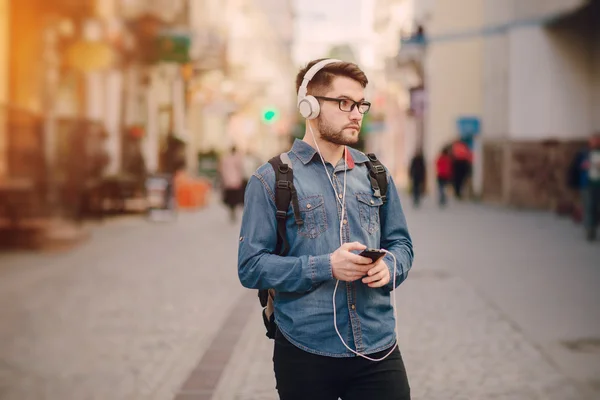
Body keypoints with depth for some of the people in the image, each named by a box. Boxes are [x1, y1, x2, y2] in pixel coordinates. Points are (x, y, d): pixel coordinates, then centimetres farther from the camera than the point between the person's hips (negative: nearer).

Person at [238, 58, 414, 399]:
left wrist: (389, 266, -8)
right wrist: (326, 267, -19)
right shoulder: (272, 179, -3)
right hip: (306, 353, -3)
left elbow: (401, 242, 15)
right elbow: (251, 266, -8)